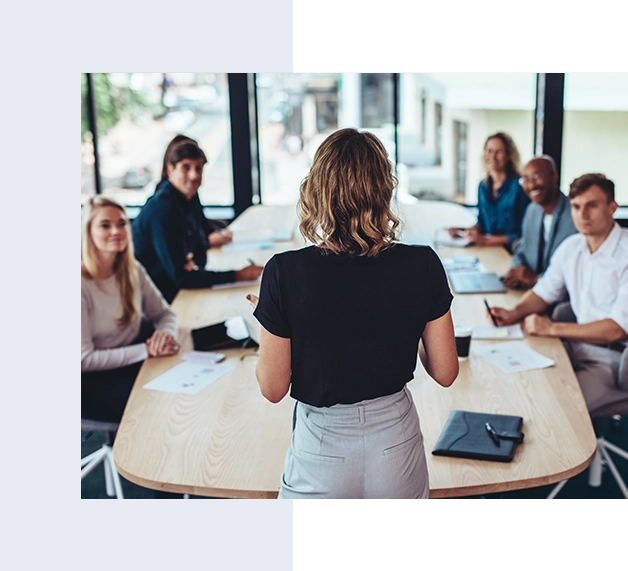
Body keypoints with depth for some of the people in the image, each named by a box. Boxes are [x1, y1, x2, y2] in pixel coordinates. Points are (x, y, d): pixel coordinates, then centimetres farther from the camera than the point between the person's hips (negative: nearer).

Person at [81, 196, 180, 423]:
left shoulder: (133, 271, 3)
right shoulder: (83, 285, -18)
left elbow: (164, 313, 12)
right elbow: (84, 359, -18)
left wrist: (167, 332, -13)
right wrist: (146, 350, -22)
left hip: (134, 361, 6)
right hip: (92, 379, -6)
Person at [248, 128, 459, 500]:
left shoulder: (286, 273, -20)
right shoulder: (422, 266, -14)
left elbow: (273, 389, -11)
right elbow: (445, 372, -5)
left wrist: (265, 323, 4)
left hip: (322, 453, -2)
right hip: (397, 447, 2)